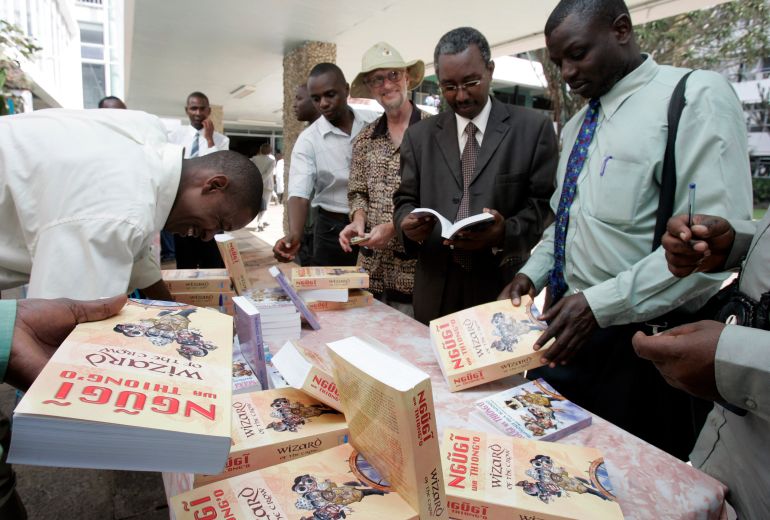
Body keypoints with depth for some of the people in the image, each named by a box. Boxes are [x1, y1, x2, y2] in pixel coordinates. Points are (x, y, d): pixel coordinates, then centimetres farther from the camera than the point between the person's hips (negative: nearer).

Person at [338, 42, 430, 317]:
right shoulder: (364, 138, 9)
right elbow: (358, 192, 14)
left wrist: (394, 228, -17)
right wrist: (358, 221, -7)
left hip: (417, 264, -4)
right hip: (373, 266, 4)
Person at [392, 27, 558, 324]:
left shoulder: (533, 128, 0)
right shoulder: (419, 135, 8)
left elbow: (546, 204, -3)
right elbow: (406, 199, 9)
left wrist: (505, 232, -22)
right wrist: (408, 223, -14)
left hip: (504, 289, -2)